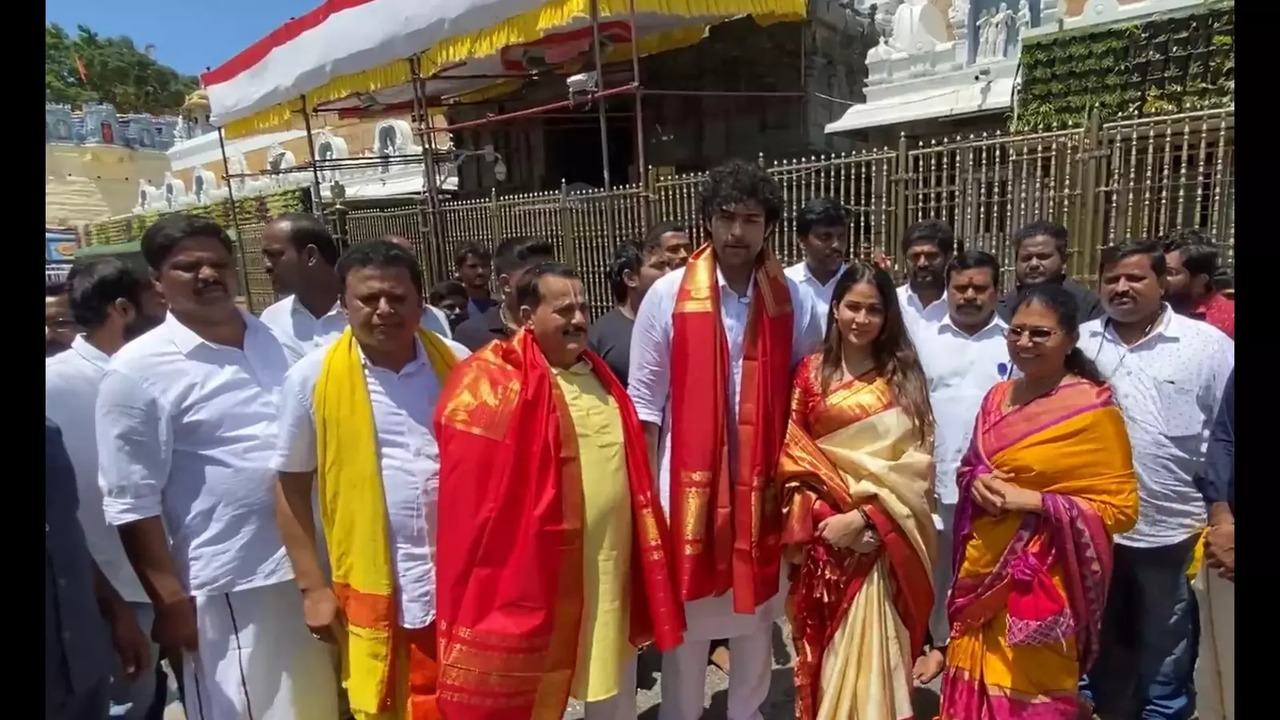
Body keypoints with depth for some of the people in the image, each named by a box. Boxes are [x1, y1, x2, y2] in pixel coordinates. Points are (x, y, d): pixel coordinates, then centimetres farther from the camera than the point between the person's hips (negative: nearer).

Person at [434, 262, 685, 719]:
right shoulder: (493, 381, -15)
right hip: (539, 567, -6)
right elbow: (474, 490, -16)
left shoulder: (597, 375, 9)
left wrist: (643, 554, 17)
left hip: (610, 564, 7)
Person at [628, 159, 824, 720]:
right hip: (689, 480, -2)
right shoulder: (667, 296, -7)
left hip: (764, 482, 2)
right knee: (686, 615, 12)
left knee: (758, 612, 18)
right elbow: (645, 400, -4)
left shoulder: (792, 301, -1)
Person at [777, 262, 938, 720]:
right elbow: (791, 453, 0)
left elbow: (915, 461, -3)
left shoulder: (904, 375, 3)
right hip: (825, 531, 1)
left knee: (875, 646, 3)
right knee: (828, 646, 10)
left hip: (884, 537, 0)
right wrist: (822, 516, -12)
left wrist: (864, 516, -14)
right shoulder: (811, 373, 3)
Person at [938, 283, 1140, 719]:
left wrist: (1031, 500, -20)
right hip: (983, 569, 6)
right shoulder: (998, 397, 7)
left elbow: (1120, 507, -12)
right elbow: (968, 468, 16)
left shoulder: (1093, 407, -11)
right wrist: (978, 483, -7)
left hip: (1039, 579, -5)